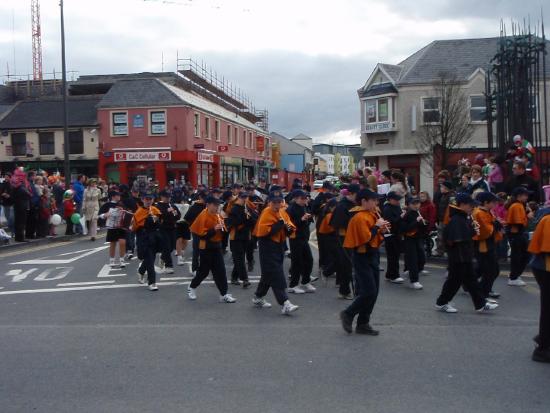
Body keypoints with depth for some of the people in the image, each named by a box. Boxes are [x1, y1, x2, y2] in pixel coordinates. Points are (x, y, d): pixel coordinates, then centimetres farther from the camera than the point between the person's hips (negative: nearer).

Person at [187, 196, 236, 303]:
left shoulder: (218, 216, 7)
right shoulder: (203, 216, -15)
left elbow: (223, 231, 18)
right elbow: (201, 234, -20)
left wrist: (222, 228, -4)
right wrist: (214, 229, -26)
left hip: (217, 246, 6)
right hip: (206, 248, -6)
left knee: (221, 271, 3)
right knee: (203, 271, 5)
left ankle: (223, 294, 6)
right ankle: (191, 287, 29)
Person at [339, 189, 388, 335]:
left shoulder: (371, 215, 13)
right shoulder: (360, 217, -16)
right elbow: (366, 238, -24)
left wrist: (381, 230, 0)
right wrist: (377, 226, -15)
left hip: (372, 255, 10)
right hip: (363, 257, -10)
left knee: (373, 292, 10)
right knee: (369, 292, -10)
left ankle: (363, 324, 17)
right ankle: (348, 314, 9)